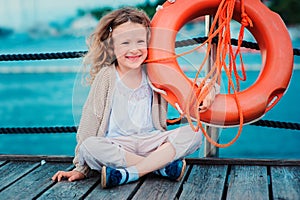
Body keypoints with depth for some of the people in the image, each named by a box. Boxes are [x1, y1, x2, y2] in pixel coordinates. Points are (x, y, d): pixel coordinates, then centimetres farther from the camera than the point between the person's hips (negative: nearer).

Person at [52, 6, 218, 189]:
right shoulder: (107, 77, -4)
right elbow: (90, 121, -3)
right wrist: (81, 169, -5)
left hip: (151, 142, 2)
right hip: (115, 145, -2)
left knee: (194, 133, -20)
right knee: (89, 147, -33)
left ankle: (127, 174, -28)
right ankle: (163, 165, -23)